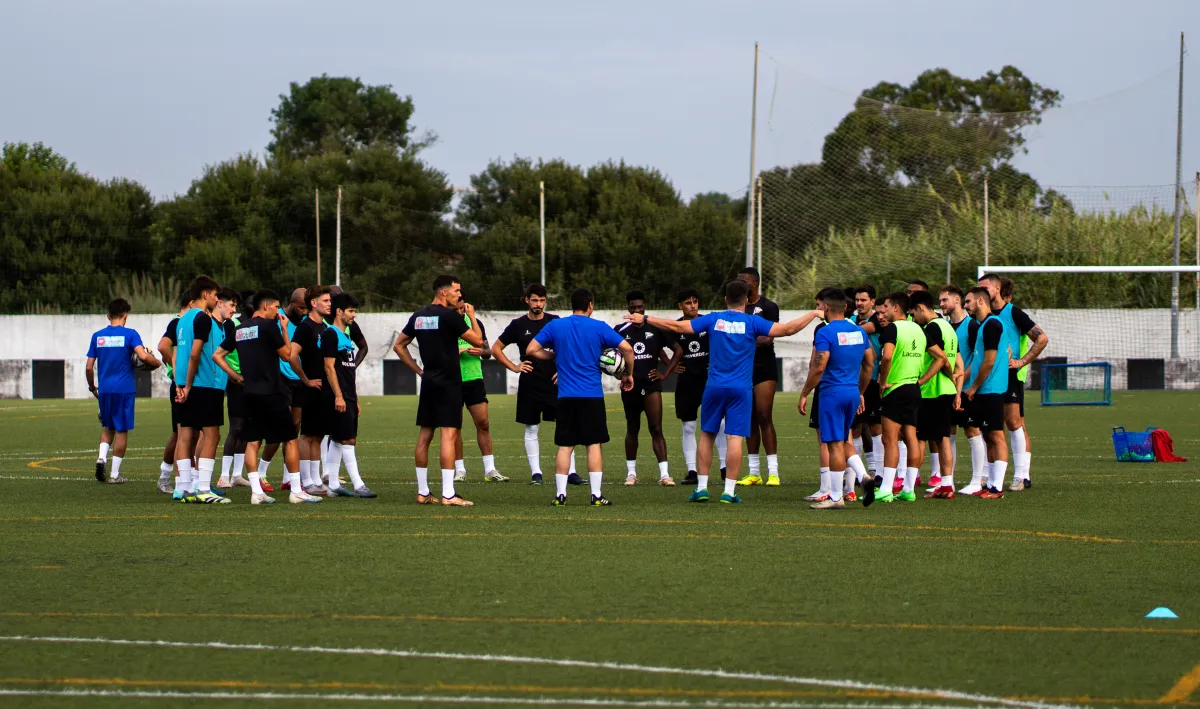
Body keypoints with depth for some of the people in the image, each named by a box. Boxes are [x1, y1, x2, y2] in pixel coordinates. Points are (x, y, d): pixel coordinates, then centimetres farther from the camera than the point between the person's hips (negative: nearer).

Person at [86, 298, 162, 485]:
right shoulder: (129, 334, -5)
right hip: (124, 389, -3)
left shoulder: (97, 336, 6)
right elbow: (143, 356, -20)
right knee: (121, 430, 5)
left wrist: (92, 386, 21)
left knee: (108, 427, 20)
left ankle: (101, 457, -5)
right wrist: (157, 363, -1)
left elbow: (89, 367, 6)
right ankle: (114, 474, 5)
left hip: (104, 390, 3)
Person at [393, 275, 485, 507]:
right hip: (448, 383, -7)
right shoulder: (449, 316, -12)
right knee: (449, 434, -9)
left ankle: (422, 492, 13)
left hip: (428, 381, 7)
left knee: (425, 435, 10)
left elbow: (399, 346, 16)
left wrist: (419, 370, 15)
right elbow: (477, 341, -8)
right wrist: (472, 316, 6)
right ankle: (448, 494, -14)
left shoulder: (418, 317, 9)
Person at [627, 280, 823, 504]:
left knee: (707, 435, 13)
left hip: (715, 387, 2)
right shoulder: (752, 322, -3)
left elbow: (678, 327, 4)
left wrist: (645, 319, 13)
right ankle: (729, 491, -6)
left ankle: (701, 487, 12)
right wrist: (813, 315, 4)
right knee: (735, 439, -3)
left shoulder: (714, 319, 3)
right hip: (741, 389, -2)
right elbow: (787, 329, -9)